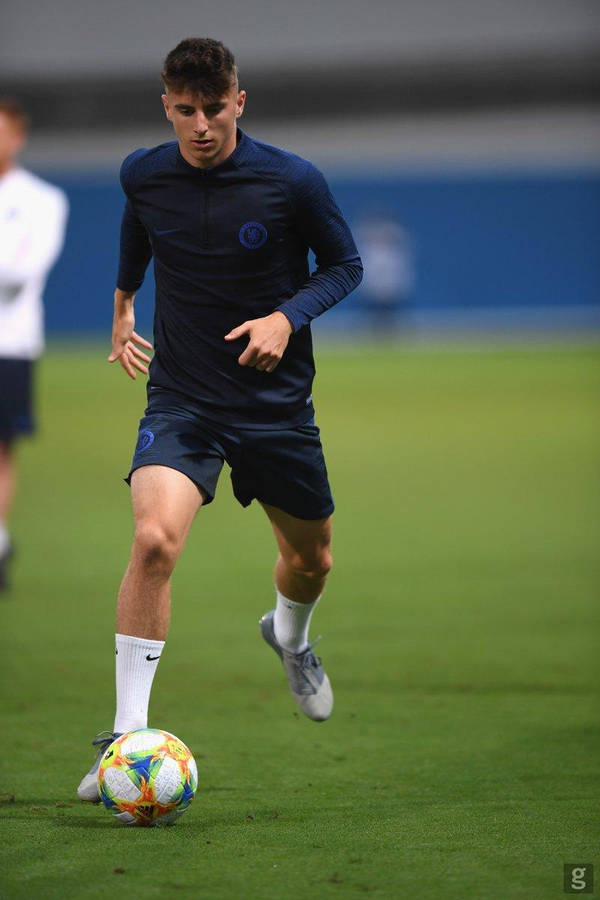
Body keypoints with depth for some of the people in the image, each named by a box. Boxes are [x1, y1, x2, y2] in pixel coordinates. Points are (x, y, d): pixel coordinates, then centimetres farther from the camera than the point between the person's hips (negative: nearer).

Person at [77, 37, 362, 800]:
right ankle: (127, 735, -19)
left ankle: (289, 636, 55)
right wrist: (122, 302, 23)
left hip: (277, 402, 1)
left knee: (310, 558, 16)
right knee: (154, 540, -25)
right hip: (181, 400, -1)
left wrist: (287, 316, -16)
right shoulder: (143, 175, -5)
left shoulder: (293, 182, -13)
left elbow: (344, 264, 0)